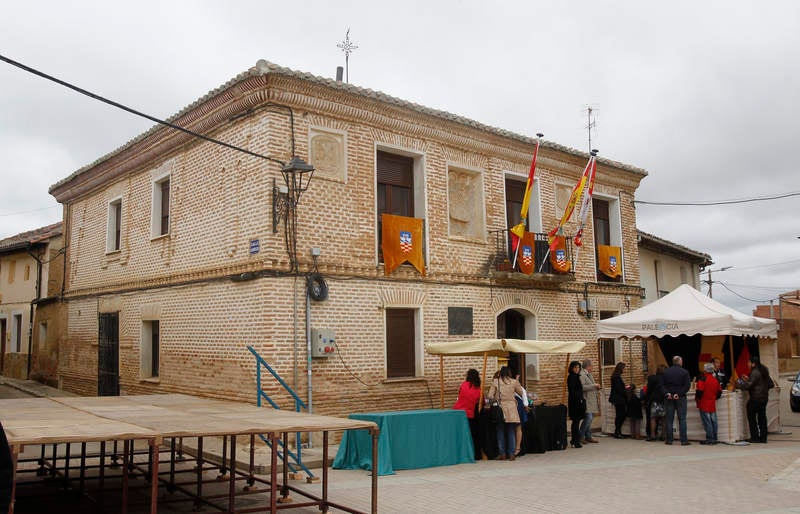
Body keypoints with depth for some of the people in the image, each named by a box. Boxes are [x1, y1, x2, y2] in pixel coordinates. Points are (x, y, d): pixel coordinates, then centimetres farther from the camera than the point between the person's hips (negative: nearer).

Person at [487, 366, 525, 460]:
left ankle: (502, 453, 8)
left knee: (500, 431, 7)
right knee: (511, 432, 7)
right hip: (511, 409, 1)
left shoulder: (495, 382, 1)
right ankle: (511, 454, 7)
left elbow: (490, 396, -3)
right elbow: (521, 392, 14)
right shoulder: (514, 382, 2)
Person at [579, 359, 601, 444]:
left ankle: (588, 437, 16)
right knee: (588, 418, -14)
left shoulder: (589, 374, 19)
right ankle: (580, 436, -4)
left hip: (592, 401, 10)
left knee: (589, 419, 11)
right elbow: (582, 387, -24)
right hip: (586, 401, -10)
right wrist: (594, 385, -18)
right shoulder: (582, 374, -14)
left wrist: (596, 387, 16)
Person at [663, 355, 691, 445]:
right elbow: (687, 385, -11)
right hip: (680, 398, -2)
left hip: (669, 398, 2)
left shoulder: (665, 372, 4)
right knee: (682, 419, 2)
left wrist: (667, 393, -7)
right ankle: (684, 440, 0)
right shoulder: (684, 372, -4)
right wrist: (679, 394, -13)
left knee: (669, 419, 6)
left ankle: (669, 440, 7)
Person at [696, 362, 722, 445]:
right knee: (713, 421, 10)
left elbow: (699, 390, -18)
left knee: (707, 421, -4)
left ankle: (709, 439, -5)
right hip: (712, 404, 7)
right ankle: (714, 439, 15)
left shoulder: (703, 378, -13)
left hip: (704, 404, -7)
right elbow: (719, 391, 15)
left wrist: (697, 398, -2)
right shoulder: (715, 380, 8)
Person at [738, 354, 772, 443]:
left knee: (752, 418, 0)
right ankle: (763, 438, 13)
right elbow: (770, 384, 18)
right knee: (762, 417, 11)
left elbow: (748, 385, -21)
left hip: (755, 399, -9)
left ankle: (755, 438, 1)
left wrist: (738, 385, -7)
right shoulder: (764, 371, 11)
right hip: (764, 398, 9)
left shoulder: (755, 372, -16)